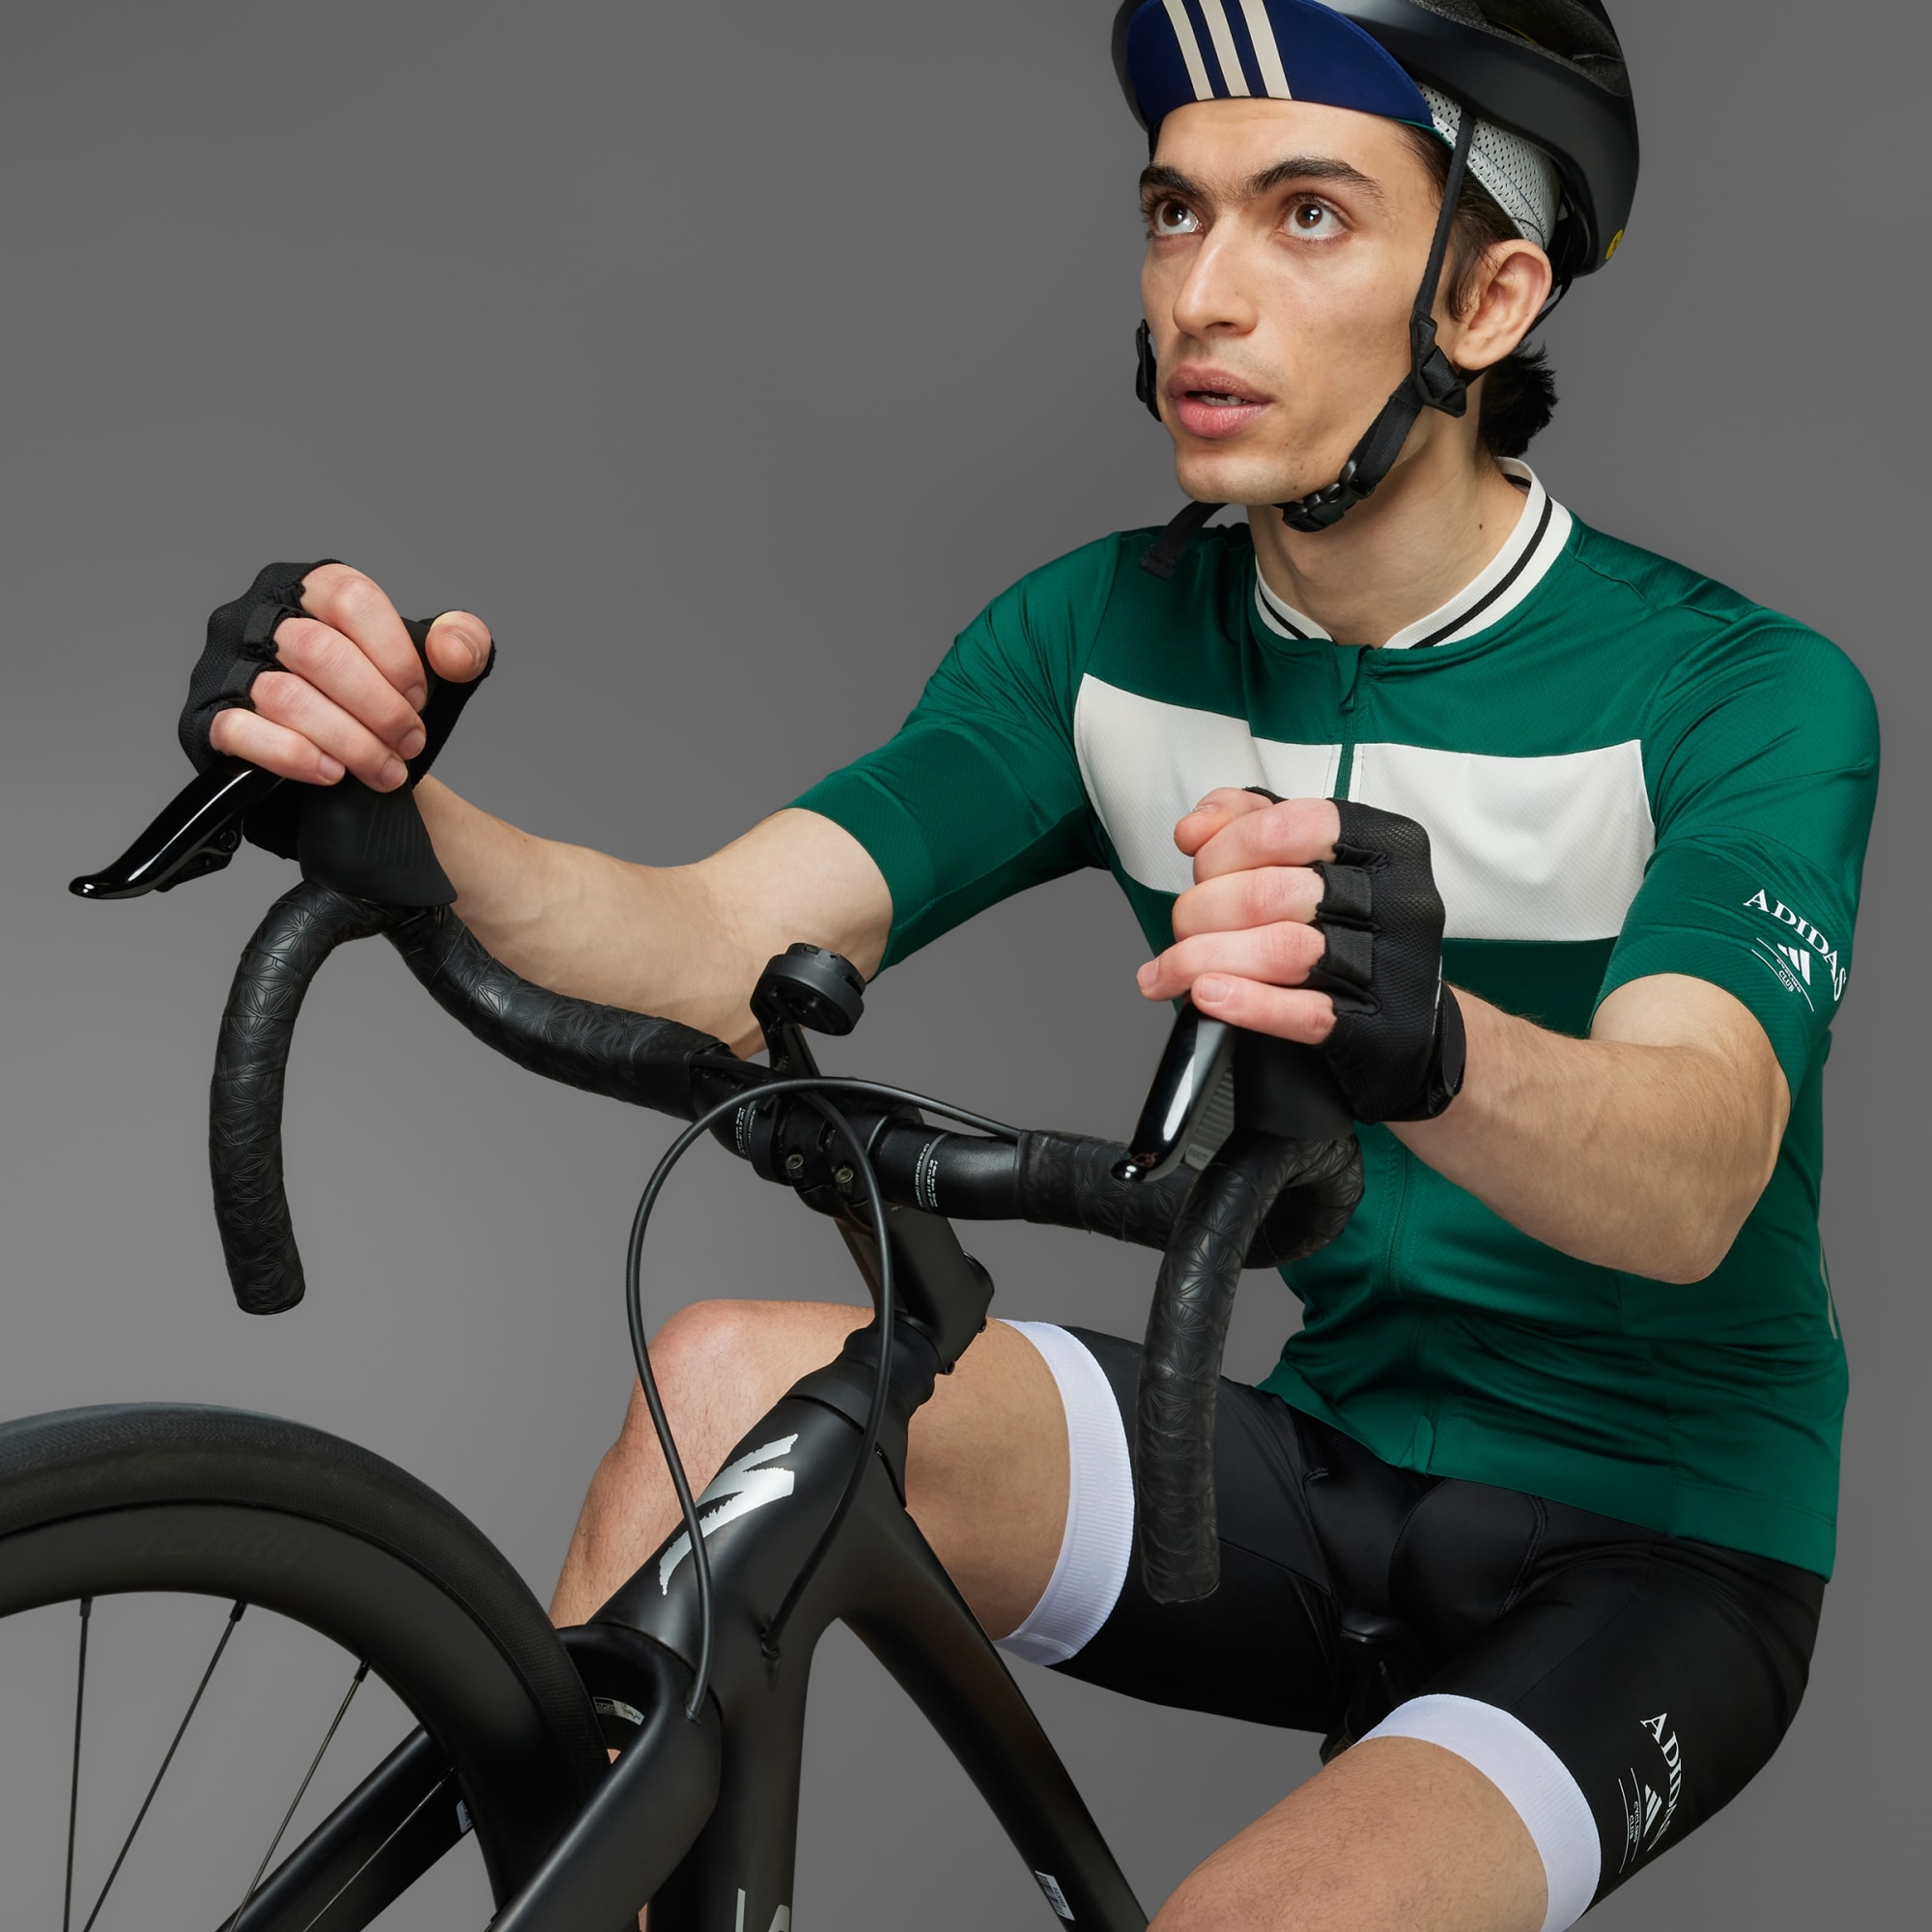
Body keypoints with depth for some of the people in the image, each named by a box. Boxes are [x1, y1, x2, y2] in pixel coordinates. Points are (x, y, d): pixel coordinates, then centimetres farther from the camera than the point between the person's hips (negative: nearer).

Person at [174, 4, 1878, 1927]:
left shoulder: (1748, 697, -15)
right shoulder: (1107, 636, -1)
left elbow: (1691, 1175, -33)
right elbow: (718, 951, -13)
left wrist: (1429, 1047, -56)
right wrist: (401, 820, -34)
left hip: (1650, 1547, -4)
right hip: (1324, 1461, 4)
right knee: (733, 1377, -21)